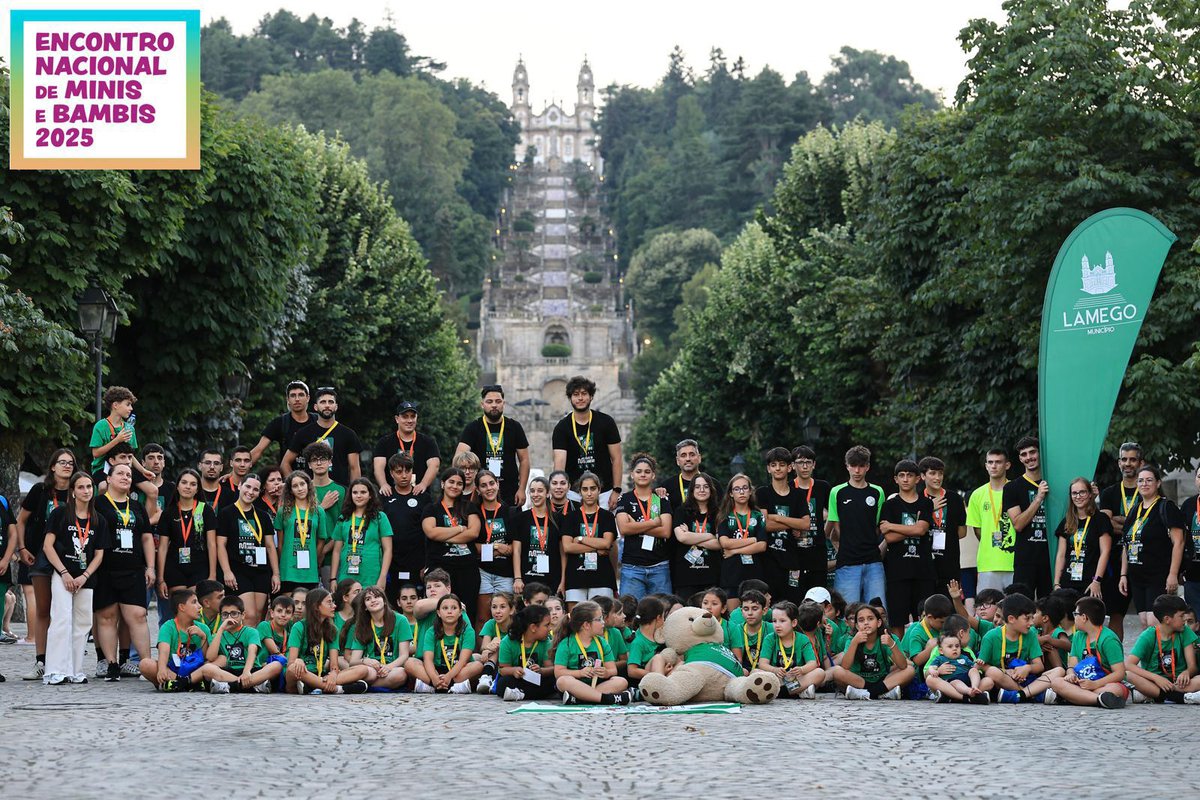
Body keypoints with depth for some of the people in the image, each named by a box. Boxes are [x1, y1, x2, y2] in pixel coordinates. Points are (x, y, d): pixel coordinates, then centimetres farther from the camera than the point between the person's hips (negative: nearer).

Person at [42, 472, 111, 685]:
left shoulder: (98, 521, 11)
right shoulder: (60, 513, 0)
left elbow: (99, 554, 10)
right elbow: (48, 545, -4)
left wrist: (84, 576, -6)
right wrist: (64, 573, -11)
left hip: (85, 578, 4)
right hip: (62, 574, -4)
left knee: (82, 623, 5)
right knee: (62, 619, -15)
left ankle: (75, 671, 12)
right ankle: (55, 672, -18)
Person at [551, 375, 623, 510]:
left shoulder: (606, 422, -1)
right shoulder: (562, 428, -3)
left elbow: (616, 458, 1)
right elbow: (559, 461, -14)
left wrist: (616, 490, -6)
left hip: (604, 492, 0)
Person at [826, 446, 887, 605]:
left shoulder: (877, 493, 10)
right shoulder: (838, 493, 5)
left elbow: (879, 528, 15)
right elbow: (833, 528, 6)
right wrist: (841, 550, -3)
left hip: (873, 562, 2)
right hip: (847, 562, -2)